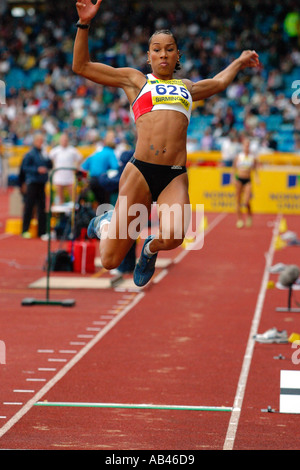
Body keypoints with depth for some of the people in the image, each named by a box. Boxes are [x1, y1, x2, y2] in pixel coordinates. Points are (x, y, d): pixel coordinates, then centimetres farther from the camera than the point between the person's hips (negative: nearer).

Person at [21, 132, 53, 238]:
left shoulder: (44, 154, 12)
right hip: (32, 182, -6)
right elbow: (25, 167, -8)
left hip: (42, 183, 6)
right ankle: (25, 230, 1)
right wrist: (37, 170, -17)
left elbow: (50, 166, 16)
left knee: (42, 207, 5)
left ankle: (42, 231, 9)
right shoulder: (30, 154, -5)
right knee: (29, 207, -4)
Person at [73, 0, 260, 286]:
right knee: (110, 262, -4)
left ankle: (151, 248, 9)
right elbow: (81, 66, 14)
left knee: (173, 236, -31)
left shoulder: (187, 88, 26)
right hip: (140, 172, -2)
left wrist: (240, 61, 50)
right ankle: (105, 223, 34)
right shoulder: (135, 80, 16)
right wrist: (84, 24, 6)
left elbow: (219, 82, 48)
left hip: (176, 177, 2)